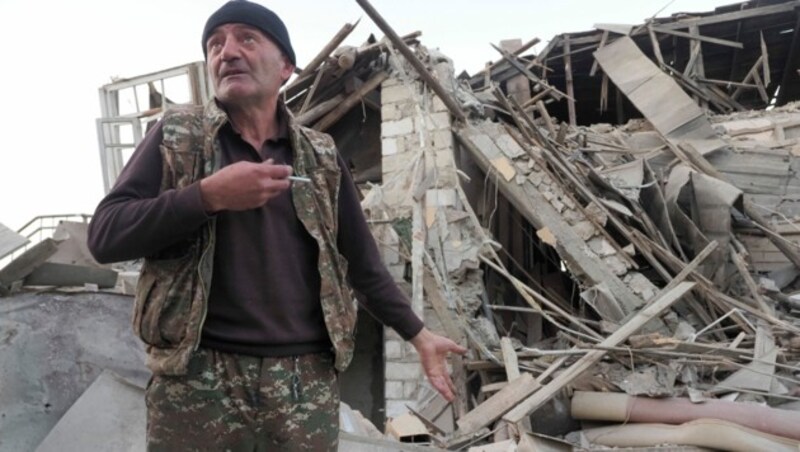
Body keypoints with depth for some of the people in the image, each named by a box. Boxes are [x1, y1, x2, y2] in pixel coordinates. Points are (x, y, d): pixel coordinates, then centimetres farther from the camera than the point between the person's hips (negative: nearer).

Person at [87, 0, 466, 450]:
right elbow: (104, 236, -4)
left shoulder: (321, 155, 8)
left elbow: (363, 263, 14)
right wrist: (208, 195, -15)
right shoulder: (177, 136, 3)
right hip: (197, 382, -1)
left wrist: (419, 334, 13)